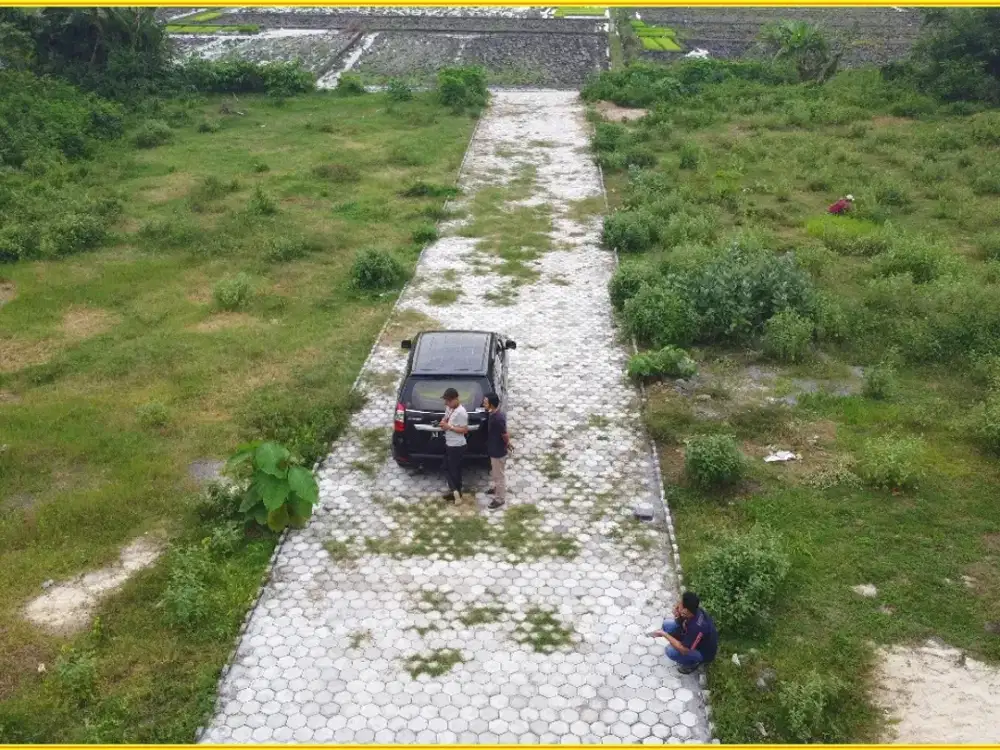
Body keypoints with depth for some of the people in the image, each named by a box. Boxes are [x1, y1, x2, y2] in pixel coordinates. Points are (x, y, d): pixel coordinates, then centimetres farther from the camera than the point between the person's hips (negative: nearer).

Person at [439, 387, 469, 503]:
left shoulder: (461, 412, -25)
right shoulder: (449, 407, 3)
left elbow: (465, 430, -22)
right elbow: (446, 418, 18)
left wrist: (449, 427, -23)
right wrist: (443, 422, -5)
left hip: (457, 446, -9)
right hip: (448, 443, 9)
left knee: (455, 470, 5)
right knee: (447, 468, 19)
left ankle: (457, 492, 21)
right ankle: (453, 489, 34)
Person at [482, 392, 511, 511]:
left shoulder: (497, 418, -33)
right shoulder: (495, 414, -3)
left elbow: (505, 435, -26)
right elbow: (503, 433, 11)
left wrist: (506, 445, -8)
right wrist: (507, 444, 15)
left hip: (498, 451, -9)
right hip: (495, 450, 9)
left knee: (499, 475, 8)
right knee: (495, 473, 29)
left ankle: (500, 499, 22)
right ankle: (496, 488, 51)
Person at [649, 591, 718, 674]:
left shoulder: (697, 627, -40)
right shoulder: (694, 610, -19)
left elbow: (684, 650, -32)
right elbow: (680, 623, 0)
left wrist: (664, 634, -25)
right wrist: (677, 617, -24)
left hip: (704, 652, -7)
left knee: (671, 651, -28)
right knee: (667, 624, 0)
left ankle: (693, 663, 1)